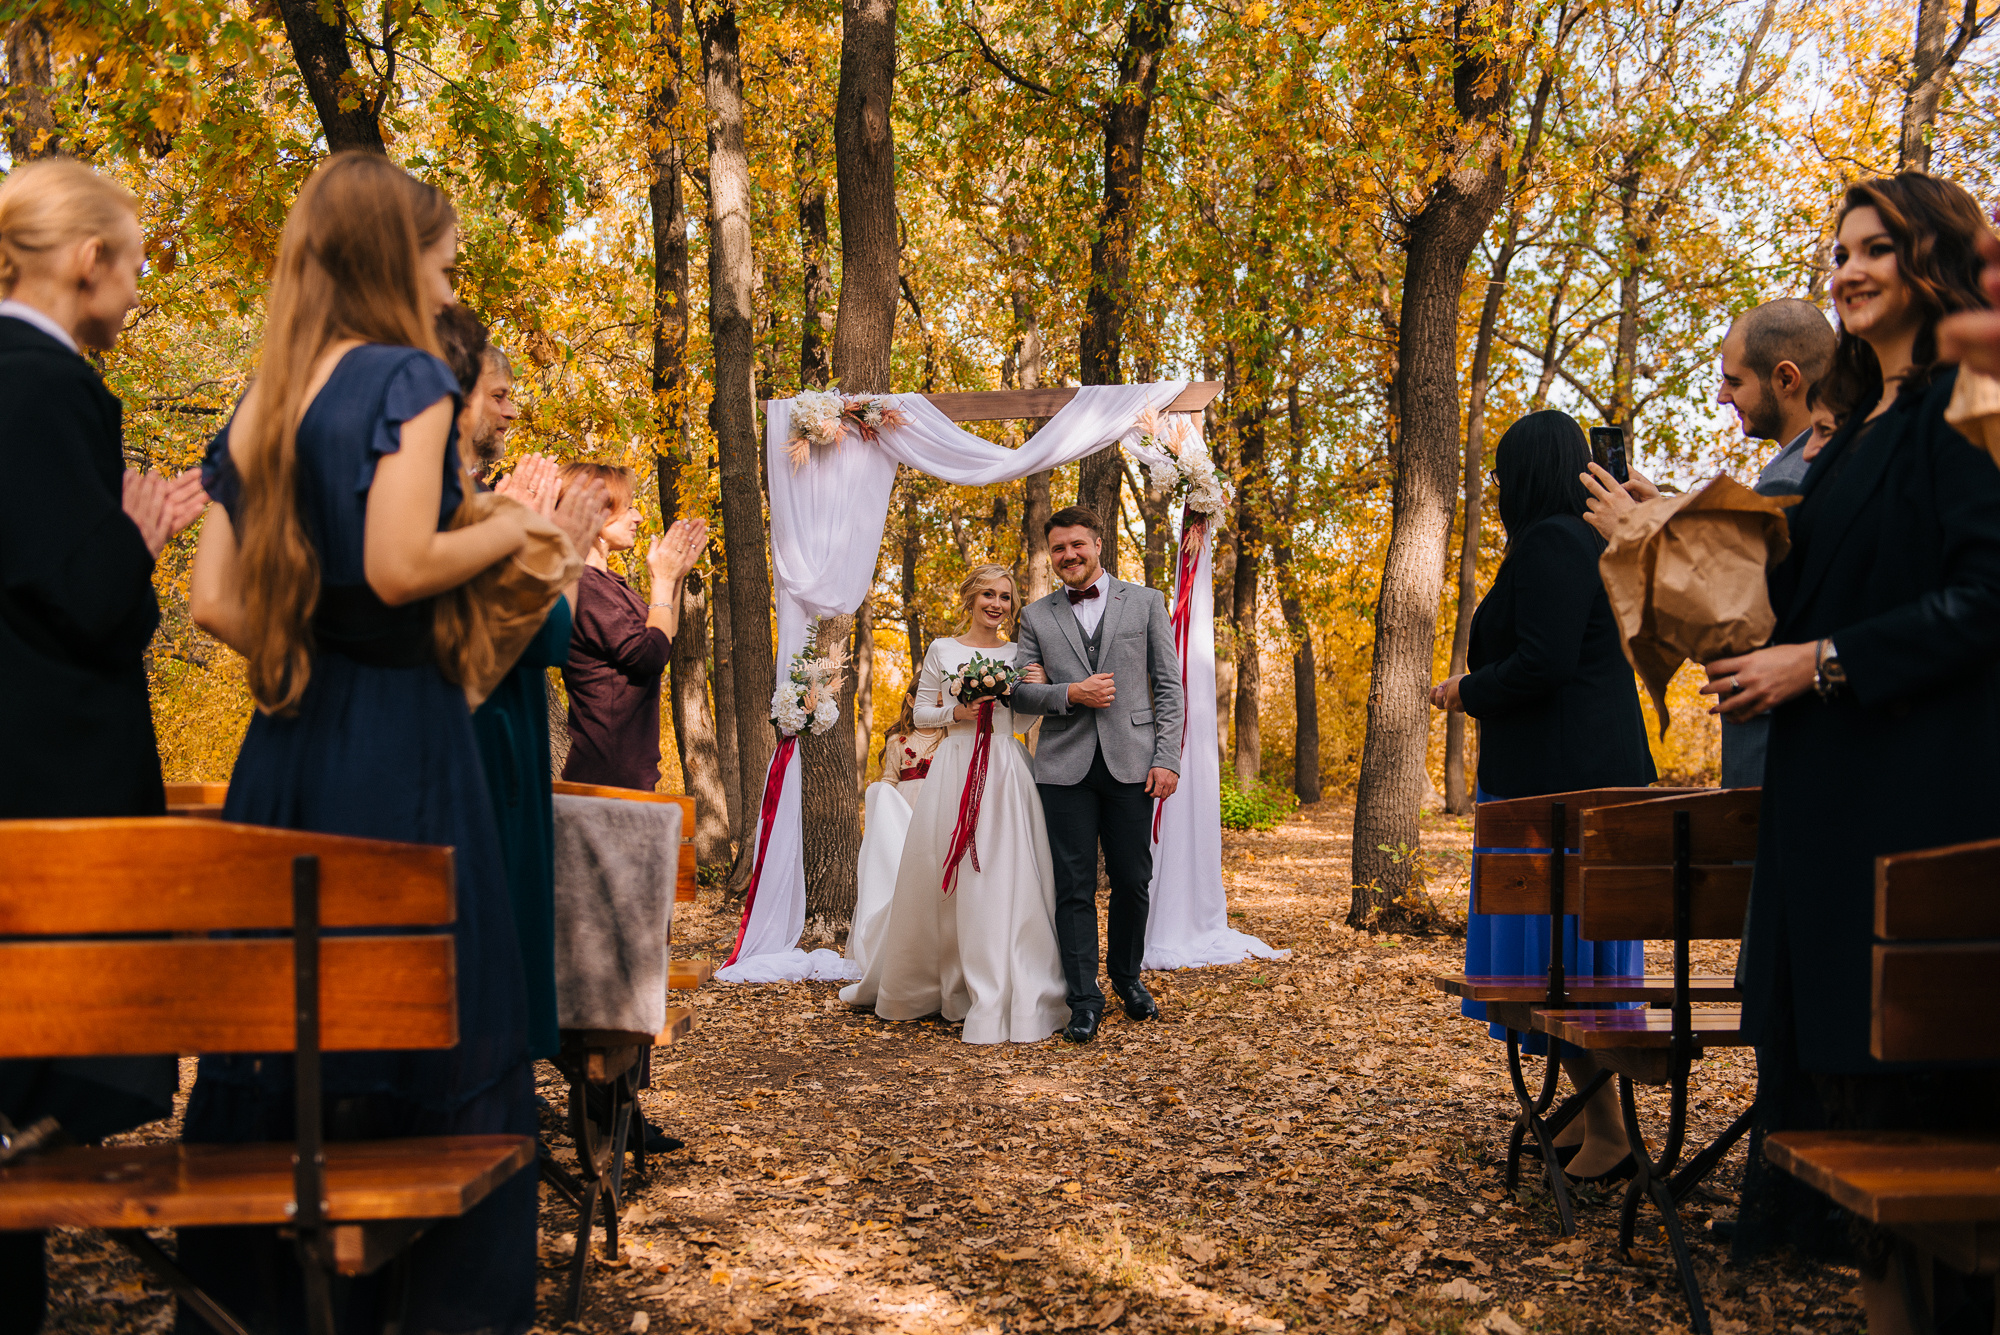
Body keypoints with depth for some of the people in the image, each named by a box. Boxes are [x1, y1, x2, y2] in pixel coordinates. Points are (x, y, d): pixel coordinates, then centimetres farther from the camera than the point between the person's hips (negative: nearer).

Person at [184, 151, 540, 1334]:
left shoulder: (262, 405, 13)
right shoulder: (406, 374, -7)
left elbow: (214, 600, 9)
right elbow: (400, 565, -18)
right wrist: (514, 527, -3)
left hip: (289, 744, 8)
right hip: (401, 741, -7)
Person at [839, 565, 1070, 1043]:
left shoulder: (1017, 654, 11)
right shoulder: (942, 650, 7)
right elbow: (920, 713, 9)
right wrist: (957, 711, -9)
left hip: (1006, 771, 1)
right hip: (954, 769, -1)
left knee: (1005, 879, -6)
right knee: (946, 882, 3)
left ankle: (1003, 998, -1)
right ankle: (921, 983, 21)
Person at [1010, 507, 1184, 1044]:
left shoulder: (1145, 602, 8)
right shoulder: (1037, 616, 12)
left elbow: (1169, 687, 5)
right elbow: (1019, 692, 9)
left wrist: (1168, 758, -4)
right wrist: (1069, 694, -9)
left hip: (1131, 763, 0)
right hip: (1066, 767, 0)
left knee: (1133, 881, 6)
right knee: (1074, 887, -1)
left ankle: (1127, 977, 28)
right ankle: (1084, 999, 4)